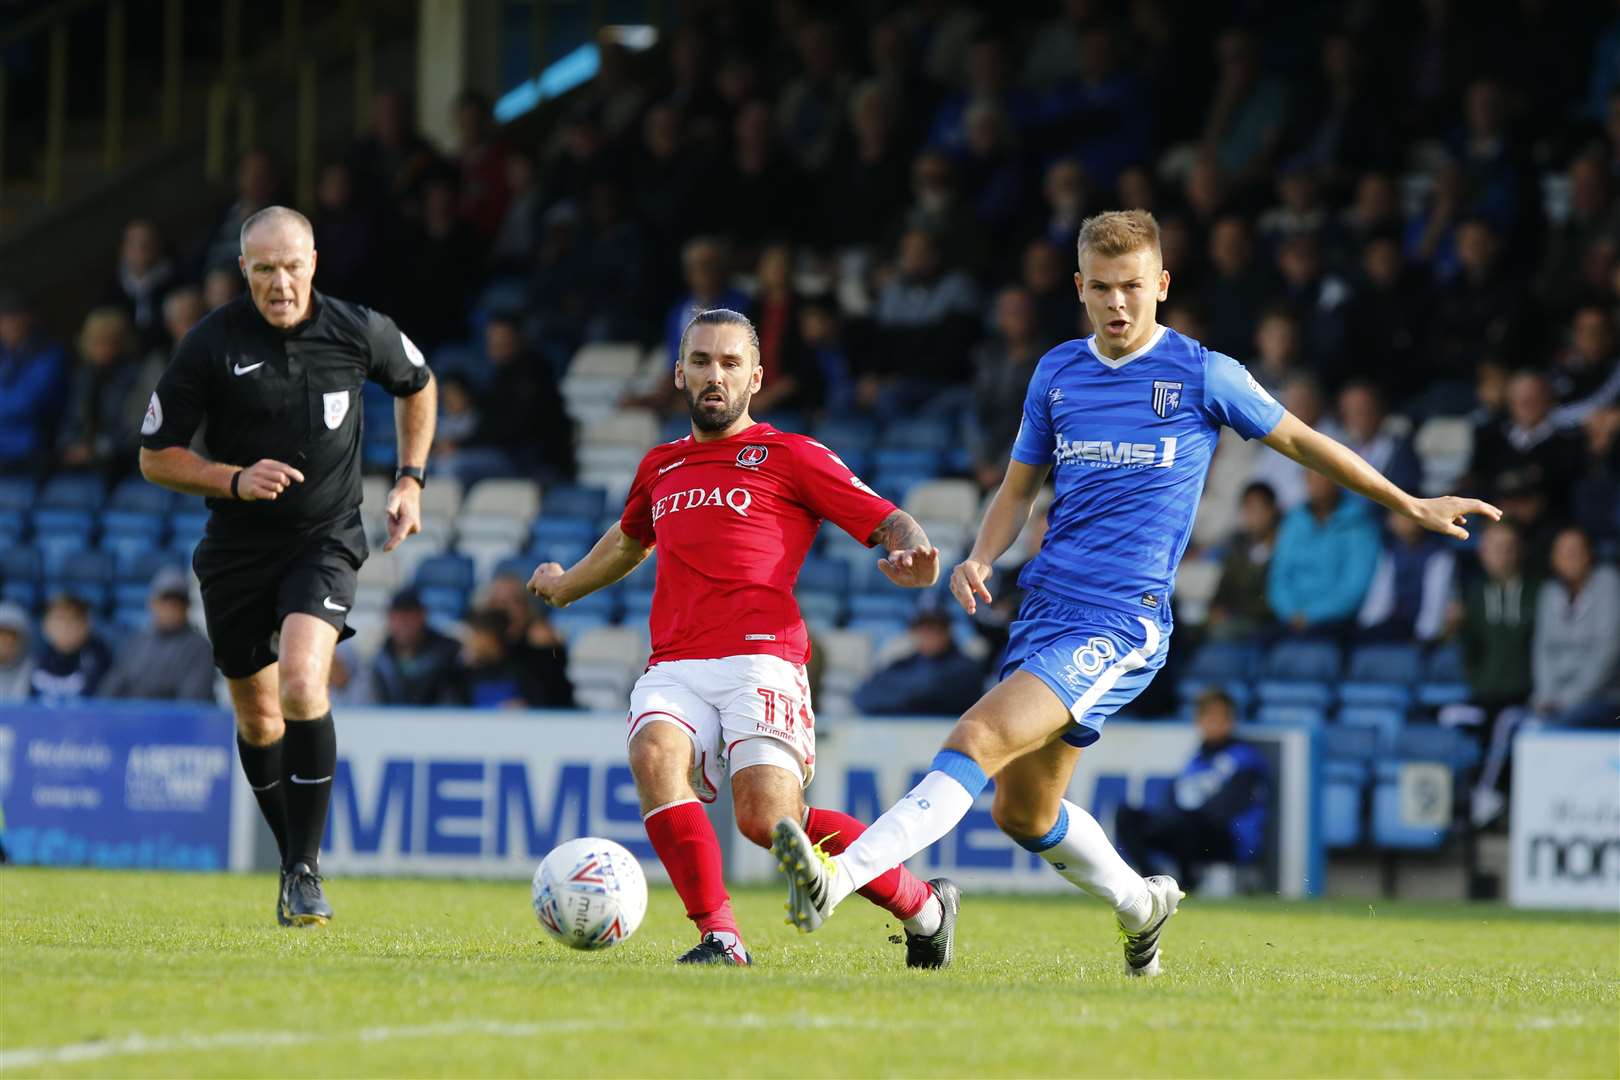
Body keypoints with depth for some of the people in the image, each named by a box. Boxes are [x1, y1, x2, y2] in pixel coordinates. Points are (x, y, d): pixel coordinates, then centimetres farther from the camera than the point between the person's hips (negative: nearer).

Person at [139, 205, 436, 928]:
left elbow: (416, 385, 17)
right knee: (257, 718, 11)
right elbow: (155, 457, -4)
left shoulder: (359, 333, -6)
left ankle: (306, 871, -19)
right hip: (237, 550, 2)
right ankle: (295, 860, 33)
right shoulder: (211, 346, -10)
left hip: (325, 542, -2)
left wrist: (411, 479, 10)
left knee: (302, 683, -25)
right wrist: (234, 480, -19)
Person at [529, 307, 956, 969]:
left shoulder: (790, 456, 9)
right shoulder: (660, 467, 25)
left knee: (767, 818, -23)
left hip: (760, 657, -4)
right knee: (655, 755, -30)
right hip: (675, 667, 4)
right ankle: (718, 937, -30)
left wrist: (914, 558, -20)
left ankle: (924, 906, -1)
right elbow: (630, 539, 47)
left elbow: (891, 524, 4)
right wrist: (565, 586, 63)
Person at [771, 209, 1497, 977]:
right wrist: (979, 559, 0)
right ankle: (1140, 906, 39)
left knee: (978, 741, -24)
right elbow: (1019, 488, 21)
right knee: (1022, 812, 13)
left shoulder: (1202, 375, -3)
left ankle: (838, 879, -35)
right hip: (1045, 604, 7)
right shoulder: (1057, 373, 11)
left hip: (1122, 623, -7)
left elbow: (1298, 440, 11)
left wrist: (1411, 505, 18)